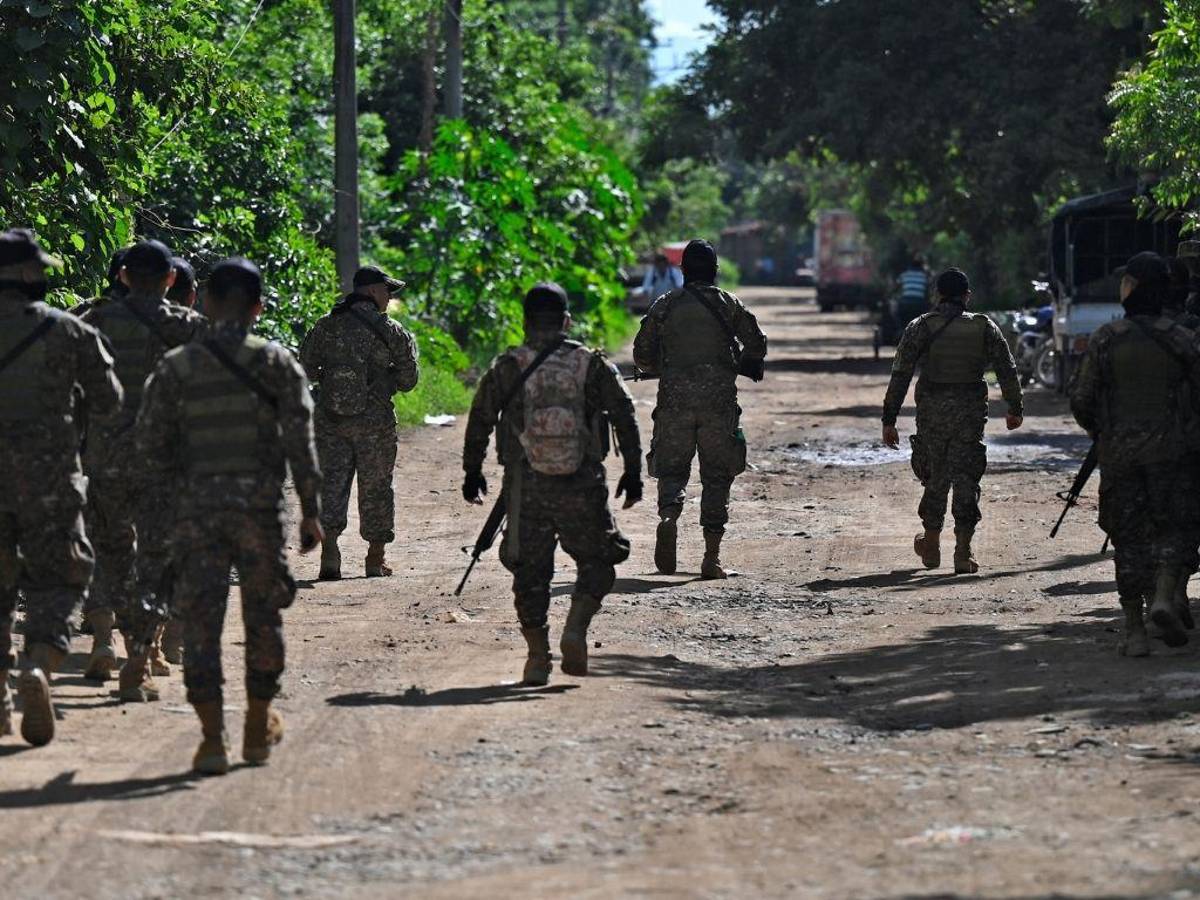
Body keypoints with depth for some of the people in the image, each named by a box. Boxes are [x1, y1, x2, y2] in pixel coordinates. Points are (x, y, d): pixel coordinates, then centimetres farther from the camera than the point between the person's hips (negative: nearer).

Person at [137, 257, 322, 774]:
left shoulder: (178, 367, 2)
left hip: (199, 507, 0)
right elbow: (299, 441, -5)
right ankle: (258, 730, 23)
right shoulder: (277, 363, -1)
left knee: (201, 618, 1)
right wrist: (310, 511, -1)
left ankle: (213, 738, -8)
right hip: (261, 504, 0)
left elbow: (151, 440, 2)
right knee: (262, 616, 13)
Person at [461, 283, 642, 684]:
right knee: (596, 561, 12)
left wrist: (472, 471, 16)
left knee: (530, 569, 10)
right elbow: (625, 417, 0)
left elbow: (479, 421, 5)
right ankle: (576, 628, -11)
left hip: (525, 486, 1)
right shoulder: (591, 365, 0)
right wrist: (632, 471, 6)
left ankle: (537, 655, 7)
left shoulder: (507, 368, 1)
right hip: (581, 486, -1)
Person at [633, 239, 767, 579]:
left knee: (672, 468, 8)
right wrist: (738, 365, 22)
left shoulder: (665, 305, 7)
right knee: (717, 475, 6)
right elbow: (757, 345, 2)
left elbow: (642, 355, 8)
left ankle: (669, 516, -26)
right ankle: (712, 558, 2)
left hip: (674, 400, 1)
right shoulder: (728, 303, 4)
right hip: (718, 399, -1)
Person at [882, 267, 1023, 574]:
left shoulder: (921, 327, -1)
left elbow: (900, 375, -4)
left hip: (932, 411, 0)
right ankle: (963, 554, -5)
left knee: (936, 478, 15)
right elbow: (1007, 370, 7)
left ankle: (931, 544, 25)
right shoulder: (984, 327, 3)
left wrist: (889, 419, -1)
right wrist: (1016, 408, 19)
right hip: (971, 411, 0)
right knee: (966, 479, 2)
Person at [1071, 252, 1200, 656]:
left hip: (1118, 452, 1)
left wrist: (1097, 431, 18)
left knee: (1129, 537, 7)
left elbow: (1081, 400, -2)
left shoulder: (1106, 339, -4)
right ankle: (1164, 597, -17)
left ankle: (1134, 629, 4)